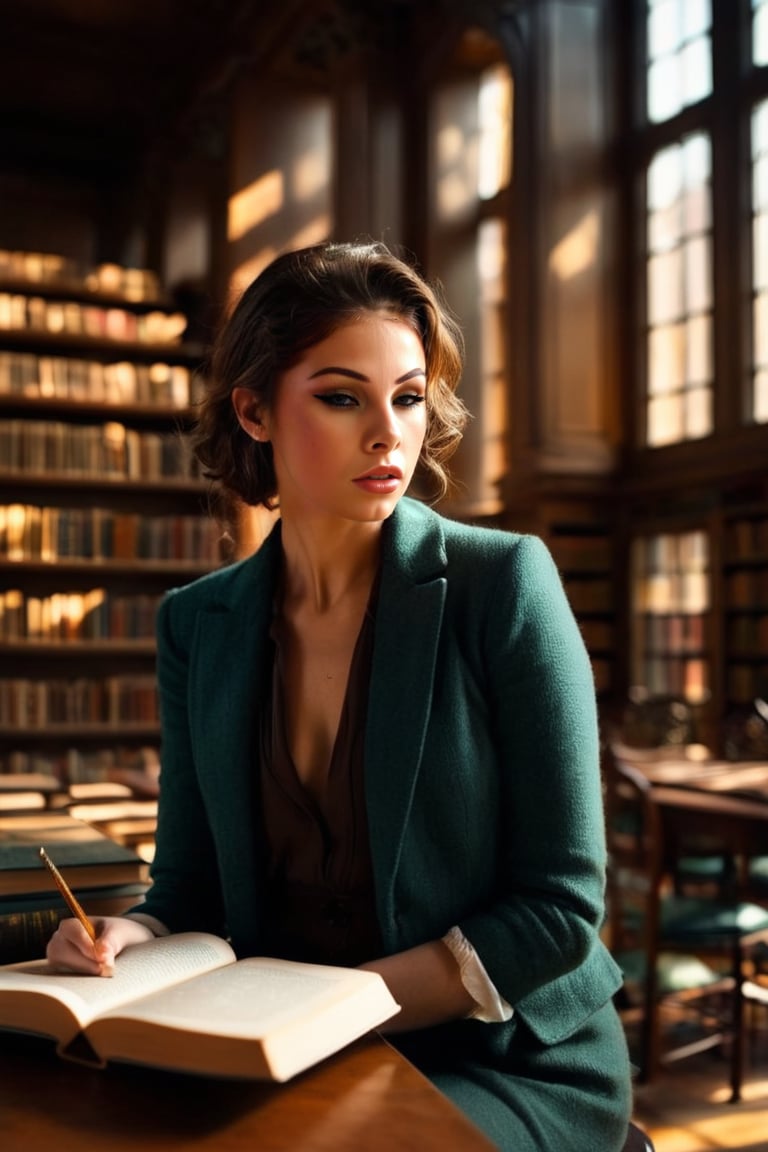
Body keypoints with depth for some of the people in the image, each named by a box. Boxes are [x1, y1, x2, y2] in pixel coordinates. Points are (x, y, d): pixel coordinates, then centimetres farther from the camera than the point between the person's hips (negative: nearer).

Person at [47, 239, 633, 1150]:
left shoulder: (504, 581, -12)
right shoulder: (198, 625, 1)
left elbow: (561, 904, -12)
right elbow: (193, 887, 6)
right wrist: (131, 939, -16)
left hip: (507, 1065, -3)